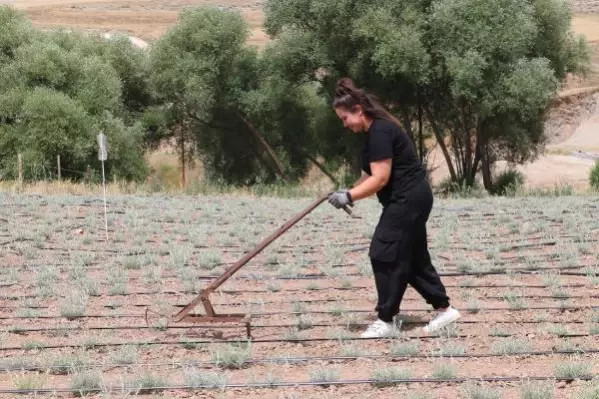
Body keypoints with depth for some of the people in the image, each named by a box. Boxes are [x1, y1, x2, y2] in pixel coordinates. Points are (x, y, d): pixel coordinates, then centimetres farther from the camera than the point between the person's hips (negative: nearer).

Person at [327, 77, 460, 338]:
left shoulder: (380, 132, -20)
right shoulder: (375, 131, 12)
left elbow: (380, 178, -24)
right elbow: (371, 174, 14)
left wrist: (349, 196, -22)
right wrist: (351, 192, -1)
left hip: (408, 199, -11)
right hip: (412, 199, 11)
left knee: (384, 255, -6)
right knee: (413, 257, 15)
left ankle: (386, 321, -1)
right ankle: (444, 309, 20)